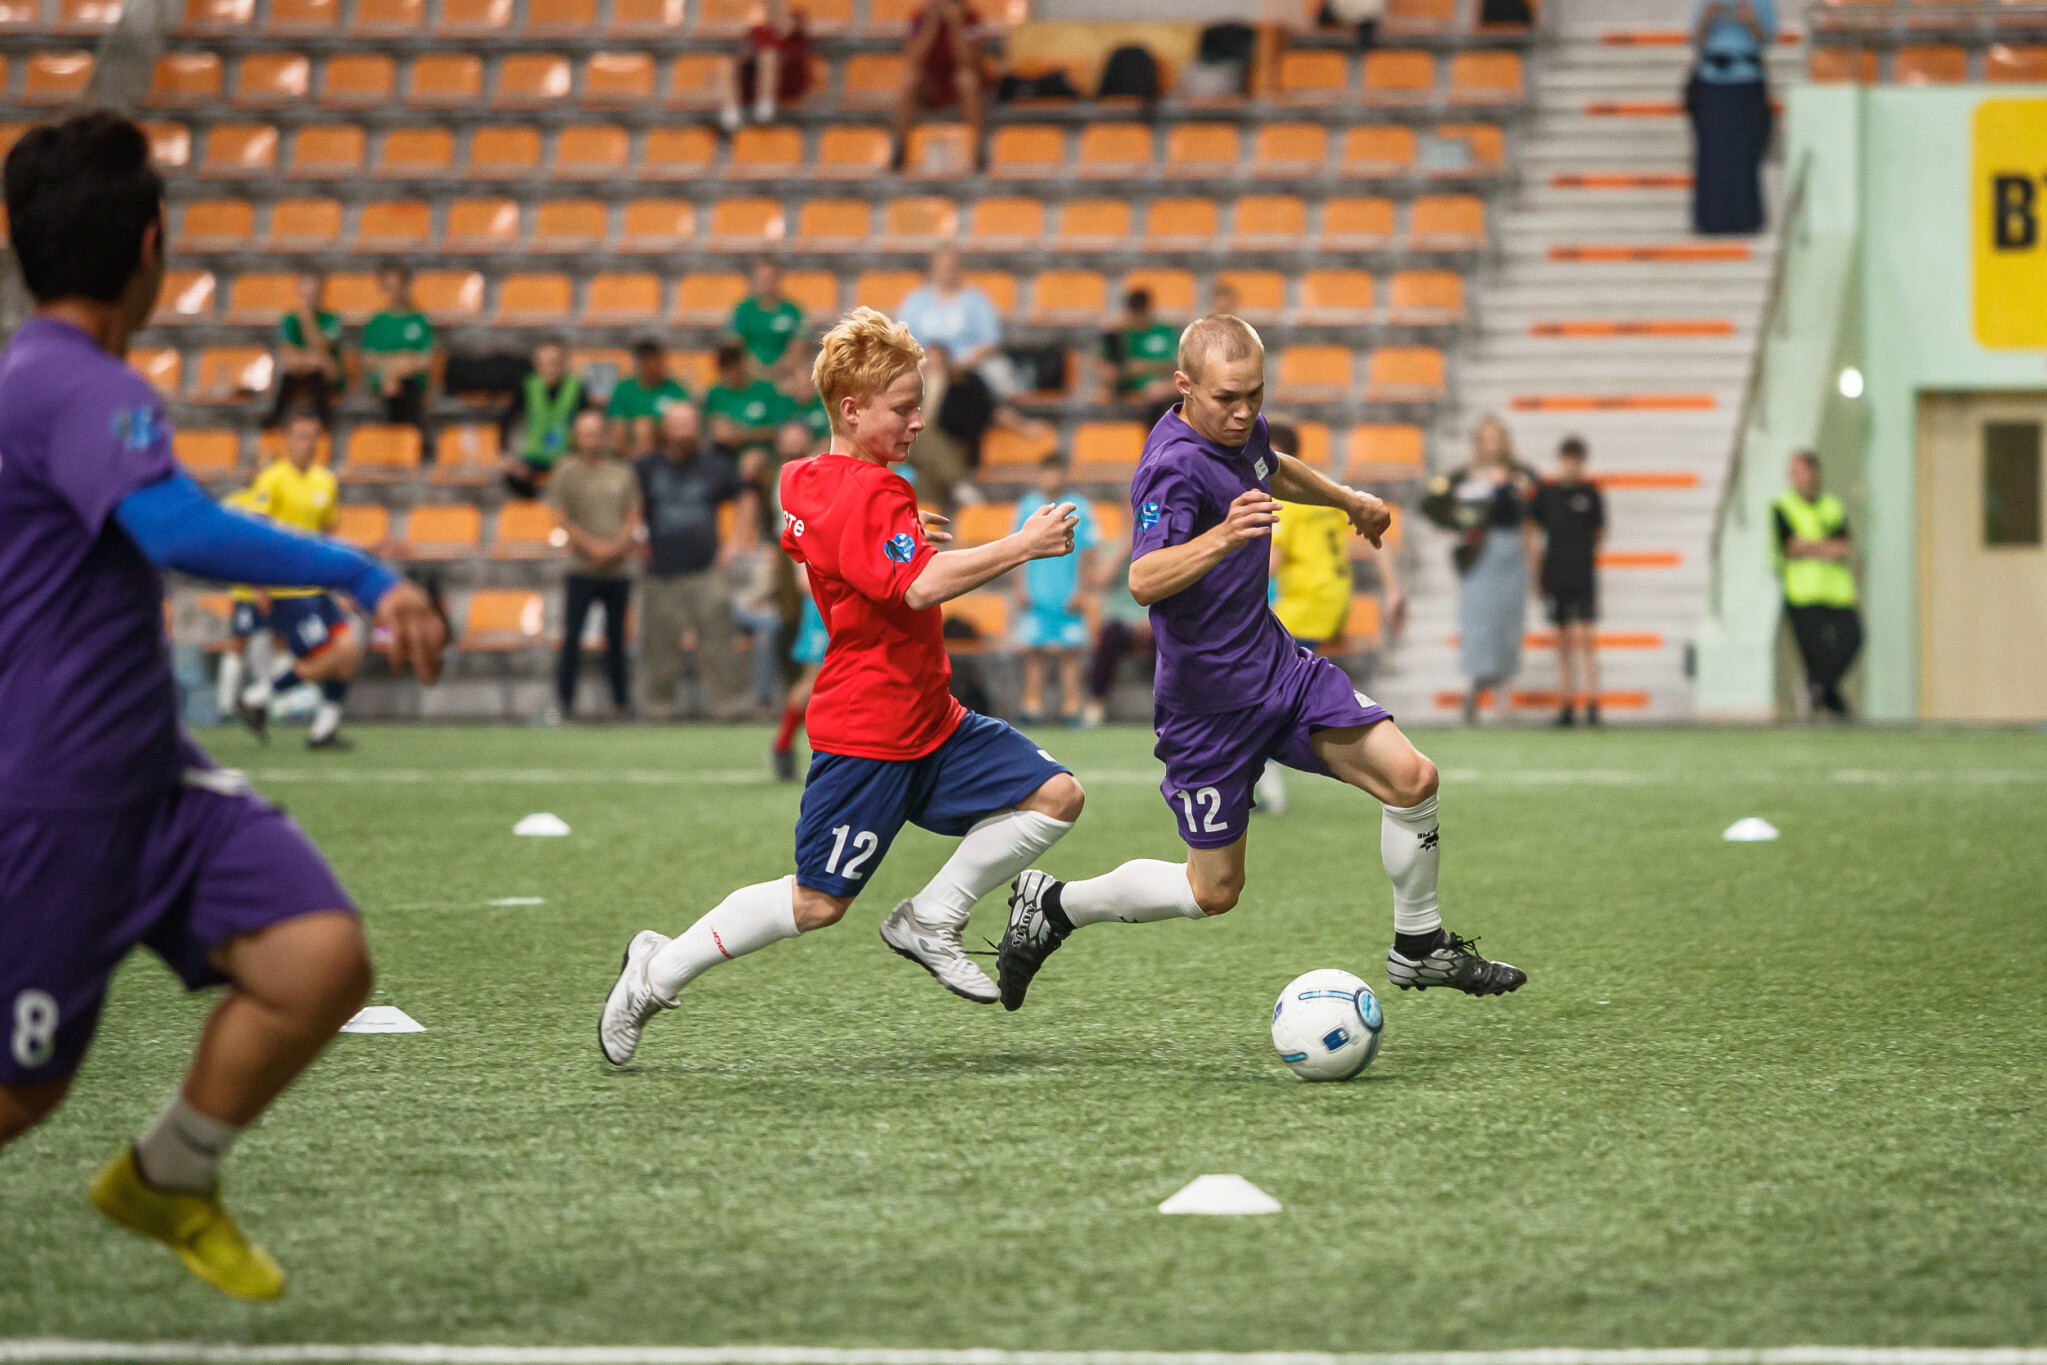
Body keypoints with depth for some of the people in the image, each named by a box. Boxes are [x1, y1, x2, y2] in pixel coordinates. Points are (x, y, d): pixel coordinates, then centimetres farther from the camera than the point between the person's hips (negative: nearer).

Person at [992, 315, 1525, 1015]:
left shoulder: (1241, 428, 1)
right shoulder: (1175, 465, -26)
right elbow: (1144, 580, -43)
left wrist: (1349, 499, 40)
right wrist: (1221, 538, -58)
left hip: (1279, 666, 8)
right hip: (1210, 702, -8)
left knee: (1410, 777, -7)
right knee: (1213, 892, 1)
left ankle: (1419, 948, 12)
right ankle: (1053, 906, 22)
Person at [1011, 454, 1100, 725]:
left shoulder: (1079, 509, 2)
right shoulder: (1027, 507, 8)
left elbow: (1087, 555, 3)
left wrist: (1081, 592, -3)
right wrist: (1020, 588, 6)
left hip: (1068, 598, -2)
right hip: (1034, 597, 2)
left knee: (1069, 654, -2)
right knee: (1033, 653, -1)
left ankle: (1071, 709, 1)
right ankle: (1032, 709, 3)